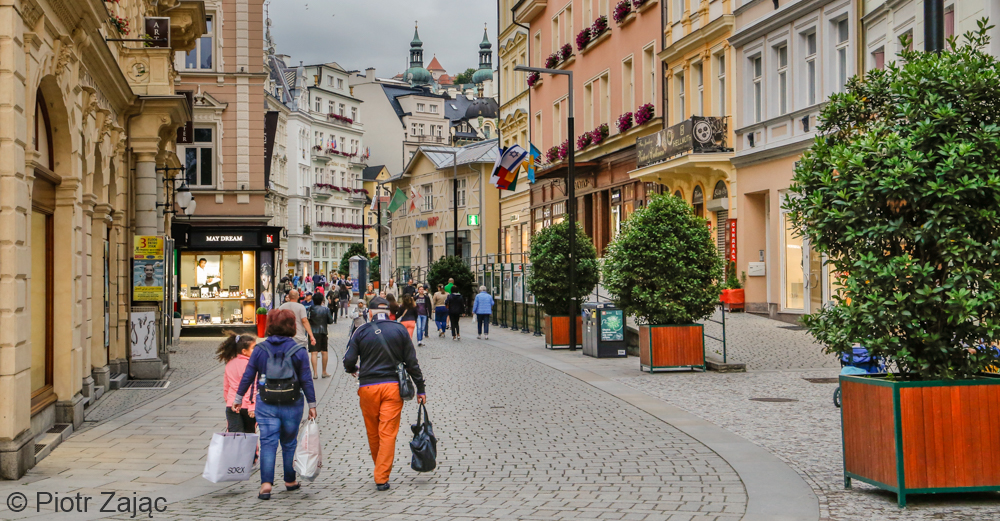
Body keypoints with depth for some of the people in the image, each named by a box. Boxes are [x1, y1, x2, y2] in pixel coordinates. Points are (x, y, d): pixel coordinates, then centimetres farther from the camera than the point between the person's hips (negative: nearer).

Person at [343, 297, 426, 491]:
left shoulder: (361, 332, 2)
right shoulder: (399, 330, 3)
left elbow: (348, 361, -3)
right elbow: (411, 362, 3)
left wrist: (354, 371, 20)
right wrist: (420, 389, 8)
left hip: (367, 387, 1)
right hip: (393, 386, 0)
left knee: (373, 434, 14)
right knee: (388, 433, 0)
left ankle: (381, 473, 28)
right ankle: (382, 478, -5)